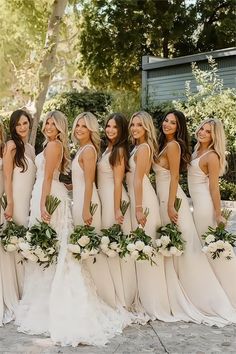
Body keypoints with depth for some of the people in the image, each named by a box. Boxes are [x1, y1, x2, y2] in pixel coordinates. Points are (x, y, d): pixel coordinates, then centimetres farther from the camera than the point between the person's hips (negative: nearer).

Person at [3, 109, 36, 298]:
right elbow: (7, 178, -12)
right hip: (17, 199, -7)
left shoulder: (30, 148, 14)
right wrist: (10, 204, -17)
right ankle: (23, 289, 7)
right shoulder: (12, 145, -8)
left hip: (30, 199, 7)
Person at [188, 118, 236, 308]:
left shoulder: (211, 156, -15)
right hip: (197, 204, 9)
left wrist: (218, 214, -17)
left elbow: (214, 187, -17)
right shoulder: (196, 151, 11)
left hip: (205, 204, -9)